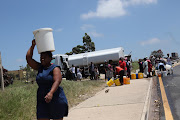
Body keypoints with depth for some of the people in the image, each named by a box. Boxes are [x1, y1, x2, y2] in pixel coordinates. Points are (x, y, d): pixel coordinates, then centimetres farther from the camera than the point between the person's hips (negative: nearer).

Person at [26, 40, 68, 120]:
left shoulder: (55, 68, -7)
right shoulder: (40, 67, 13)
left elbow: (57, 81, -22)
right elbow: (28, 58, 11)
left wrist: (51, 93, -37)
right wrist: (33, 46, 9)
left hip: (56, 99, -5)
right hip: (42, 100, 6)